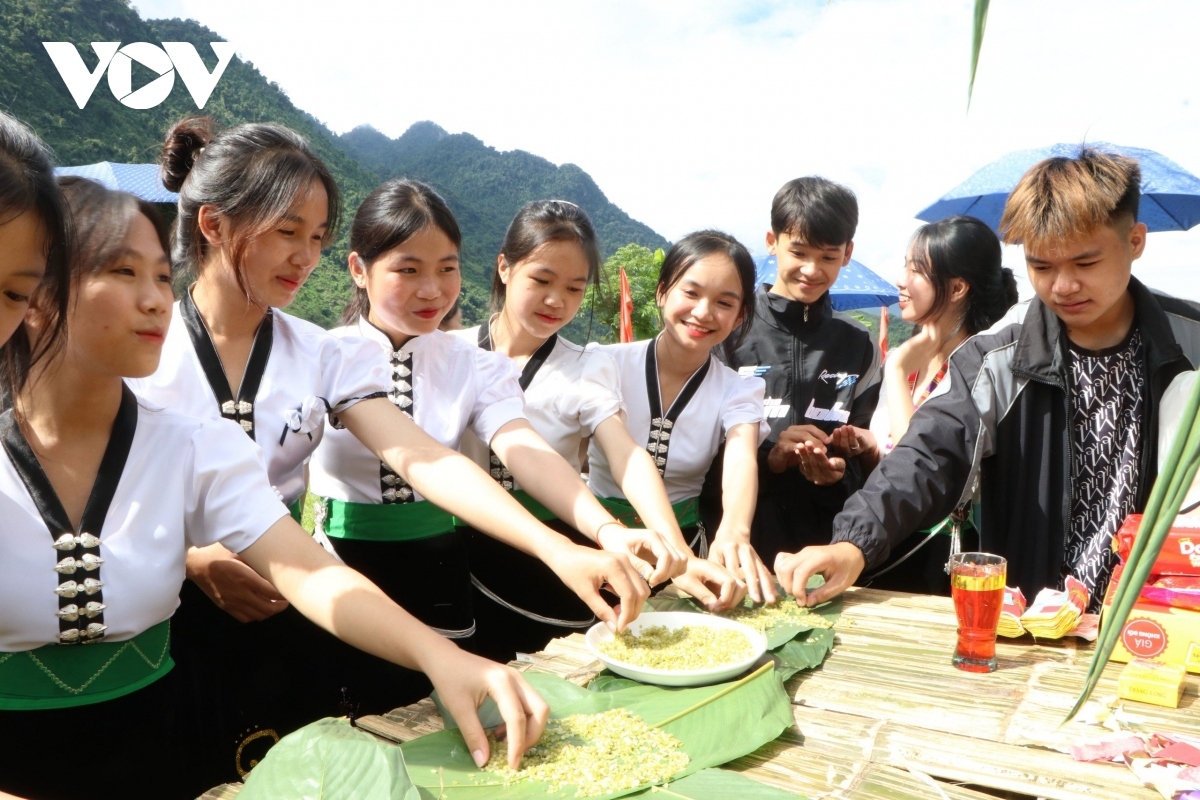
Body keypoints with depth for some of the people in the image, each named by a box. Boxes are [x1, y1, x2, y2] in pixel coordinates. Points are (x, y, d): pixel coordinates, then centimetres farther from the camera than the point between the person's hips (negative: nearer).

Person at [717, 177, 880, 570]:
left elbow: (862, 458, 9)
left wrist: (837, 475, -12)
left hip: (823, 548, 3)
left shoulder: (858, 347, 7)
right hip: (734, 544, -2)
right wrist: (767, 457, -20)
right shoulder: (731, 330, -4)